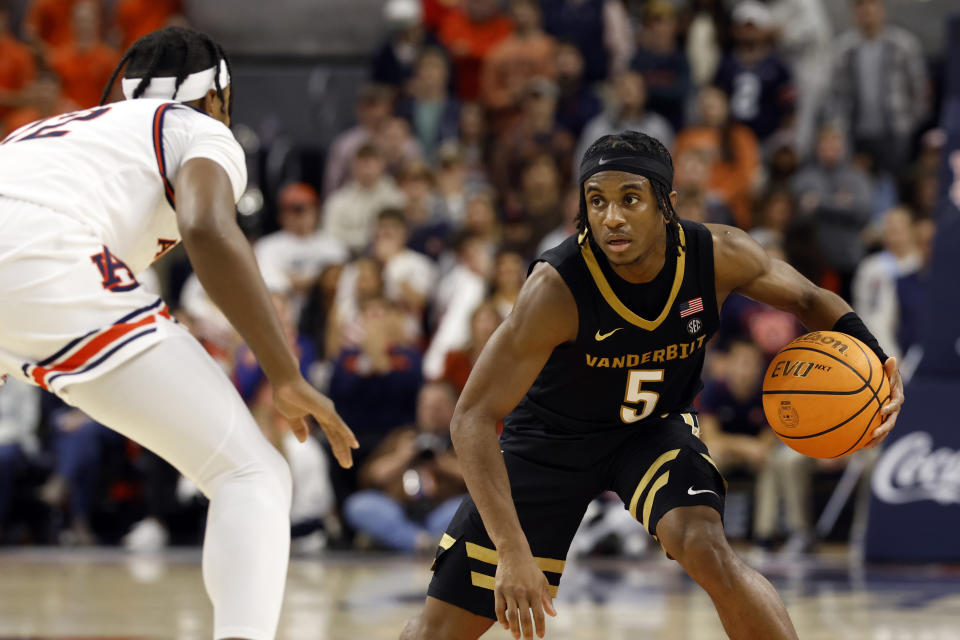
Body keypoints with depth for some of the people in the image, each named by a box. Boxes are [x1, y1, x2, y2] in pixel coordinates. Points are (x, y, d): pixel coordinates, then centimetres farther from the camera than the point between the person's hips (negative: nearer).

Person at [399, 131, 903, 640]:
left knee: (708, 553, -29)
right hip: (552, 439, -2)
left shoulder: (719, 255, -23)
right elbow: (473, 417, -33)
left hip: (655, 427, 2)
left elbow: (808, 299, -2)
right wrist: (512, 551, -41)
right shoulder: (558, 288, -34)